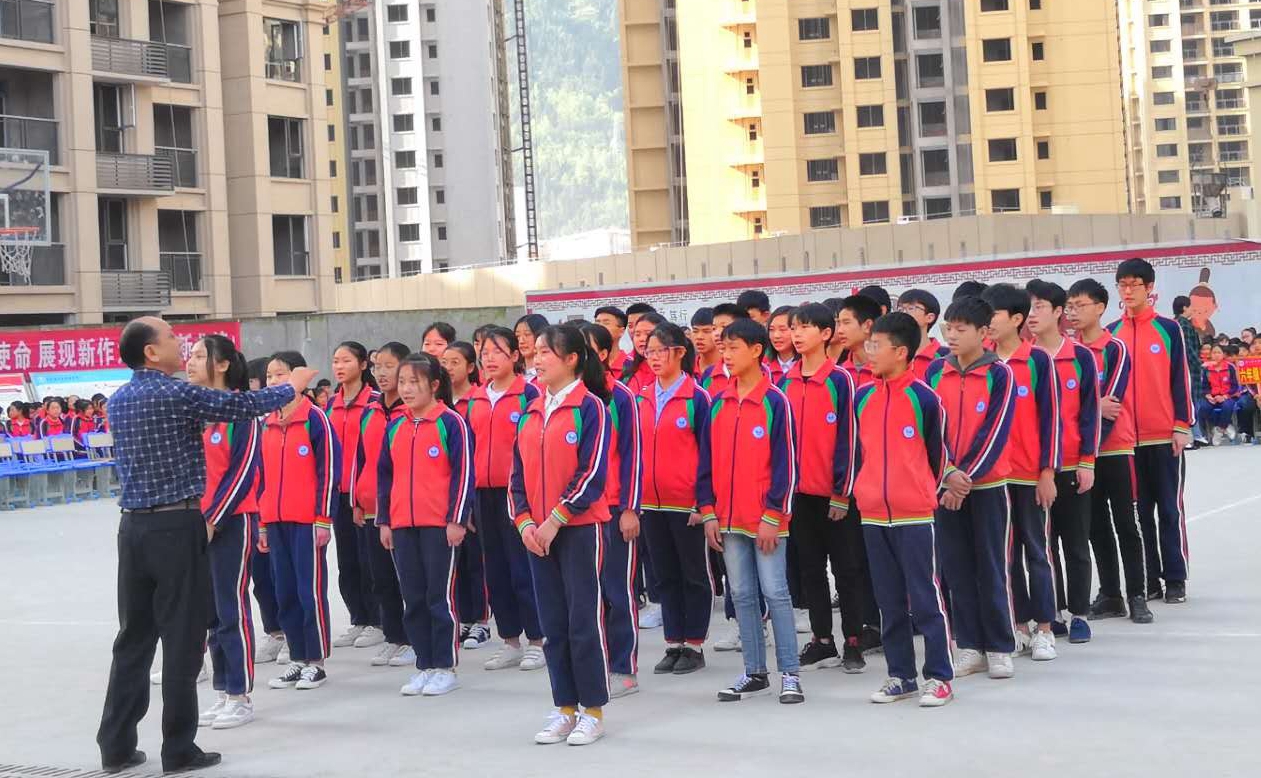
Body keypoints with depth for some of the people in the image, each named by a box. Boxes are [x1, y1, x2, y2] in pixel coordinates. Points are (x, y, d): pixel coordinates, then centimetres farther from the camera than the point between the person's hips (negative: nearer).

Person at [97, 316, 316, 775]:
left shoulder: (119, 400, 11)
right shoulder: (176, 394, -11)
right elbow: (246, 404, -5)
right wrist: (292, 387, 12)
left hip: (134, 526, 7)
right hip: (178, 527, -7)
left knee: (133, 637, 11)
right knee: (182, 640, 0)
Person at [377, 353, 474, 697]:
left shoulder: (451, 422, -5)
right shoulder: (394, 426, 11)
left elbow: (463, 473, -8)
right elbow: (384, 474, 16)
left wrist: (457, 519, -12)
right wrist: (383, 520, 11)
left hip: (440, 524, -6)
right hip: (401, 526, 6)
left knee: (440, 596, -1)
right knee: (412, 598, 9)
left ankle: (446, 668, 8)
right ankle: (424, 665, 17)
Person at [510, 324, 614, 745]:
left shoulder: (590, 407, -8)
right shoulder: (531, 413, 12)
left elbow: (593, 474, -15)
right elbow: (519, 473, 13)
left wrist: (556, 520, -16)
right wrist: (524, 521, -2)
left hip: (580, 527, -6)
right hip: (538, 532, 6)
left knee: (585, 617, -2)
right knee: (553, 622, 9)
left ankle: (593, 711, 8)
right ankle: (564, 709, 17)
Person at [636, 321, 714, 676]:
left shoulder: (696, 398, -8)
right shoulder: (642, 399, 8)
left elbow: (706, 452, -9)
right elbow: (636, 449, 12)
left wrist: (704, 502, -13)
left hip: (687, 502, -5)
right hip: (651, 502, 6)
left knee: (695, 574, 6)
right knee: (665, 576, 12)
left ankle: (694, 645, 14)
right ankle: (674, 643, 20)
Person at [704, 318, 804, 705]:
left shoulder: (775, 401, -8)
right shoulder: (718, 404, 9)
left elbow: (785, 462, -10)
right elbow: (708, 461, 12)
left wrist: (772, 516, -13)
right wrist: (709, 513, 6)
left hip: (766, 519, -6)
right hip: (728, 518, 6)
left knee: (775, 592, -2)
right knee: (742, 595, 9)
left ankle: (789, 674, 4)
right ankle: (754, 672, 17)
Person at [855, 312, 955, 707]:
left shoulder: (924, 398, -9)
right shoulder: (862, 397, 5)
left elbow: (937, 453, 1)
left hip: (915, 515, -5)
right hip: (873, 515, 5)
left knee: (926, 598, -1)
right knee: (889, 601, 11)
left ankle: (939, 677, 7)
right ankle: (900, 675, 20)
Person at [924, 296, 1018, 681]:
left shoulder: (1000, 374, -6)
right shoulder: (935, 372, 4)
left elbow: (995, 432, -11)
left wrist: (966, 476, -15)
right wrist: (948, 475, -12)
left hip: (987, 484, -3)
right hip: (946, 485, 3)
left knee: (993, 566, 2)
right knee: (957, 568, 7)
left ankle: (1000, 648, 11)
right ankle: (969, 646, 15)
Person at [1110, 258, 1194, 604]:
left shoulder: (1169, 329, 0)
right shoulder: (1111, 333, 6)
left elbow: (1181, 379, -1)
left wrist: (1183, 425, -6)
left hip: (1165, 436, -2)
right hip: (1125, 438, 3)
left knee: (1170, 509, 3)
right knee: (1138, 511, 7)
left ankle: (1175, 579, 10)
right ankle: (1148, 580, 14)